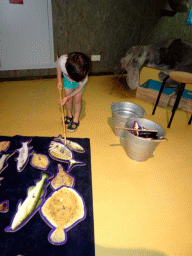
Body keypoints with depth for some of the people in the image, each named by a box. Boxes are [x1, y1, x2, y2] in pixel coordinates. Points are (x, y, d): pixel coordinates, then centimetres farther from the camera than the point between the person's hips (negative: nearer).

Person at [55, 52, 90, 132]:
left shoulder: (84, 74, -42)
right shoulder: (62, 61, -42)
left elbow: (80, 87, -23)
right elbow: (58, 67, -13)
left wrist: (67, 97, -27)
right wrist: (59, 80, -14)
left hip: (79, 80, -2)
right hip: (67, 79, 2)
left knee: (77, 100, -3)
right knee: (68, 99, 4)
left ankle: (76, 120, 16)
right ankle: (69, 116, 29)